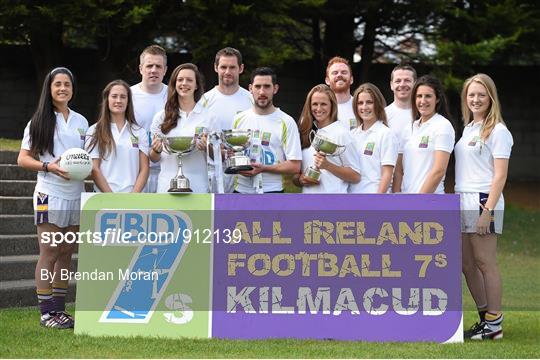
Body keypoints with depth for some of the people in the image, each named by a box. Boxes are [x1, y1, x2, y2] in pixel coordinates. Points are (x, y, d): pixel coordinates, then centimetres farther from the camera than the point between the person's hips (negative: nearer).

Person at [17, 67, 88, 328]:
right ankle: (46, 312, -2)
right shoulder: (40, 121, 0)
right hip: (50, 194, -5)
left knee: (66, 254, 7)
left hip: (76, 194, 5)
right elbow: (23, 159, -3)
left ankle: (59, 309, 14)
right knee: (49, 254, -5)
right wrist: (49, 166, -18)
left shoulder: (81, 122, 13)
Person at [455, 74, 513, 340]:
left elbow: (500, 175, -11)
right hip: (462, 203, 8)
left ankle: (494, 324, 1)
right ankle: (485, 318, 19)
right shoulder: (468, 129, 18)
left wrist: (487, 210, -19)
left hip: (483, 201, -8)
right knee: (467, 265, 9)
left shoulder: (497, 131, -5)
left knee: (485, 263, -5)